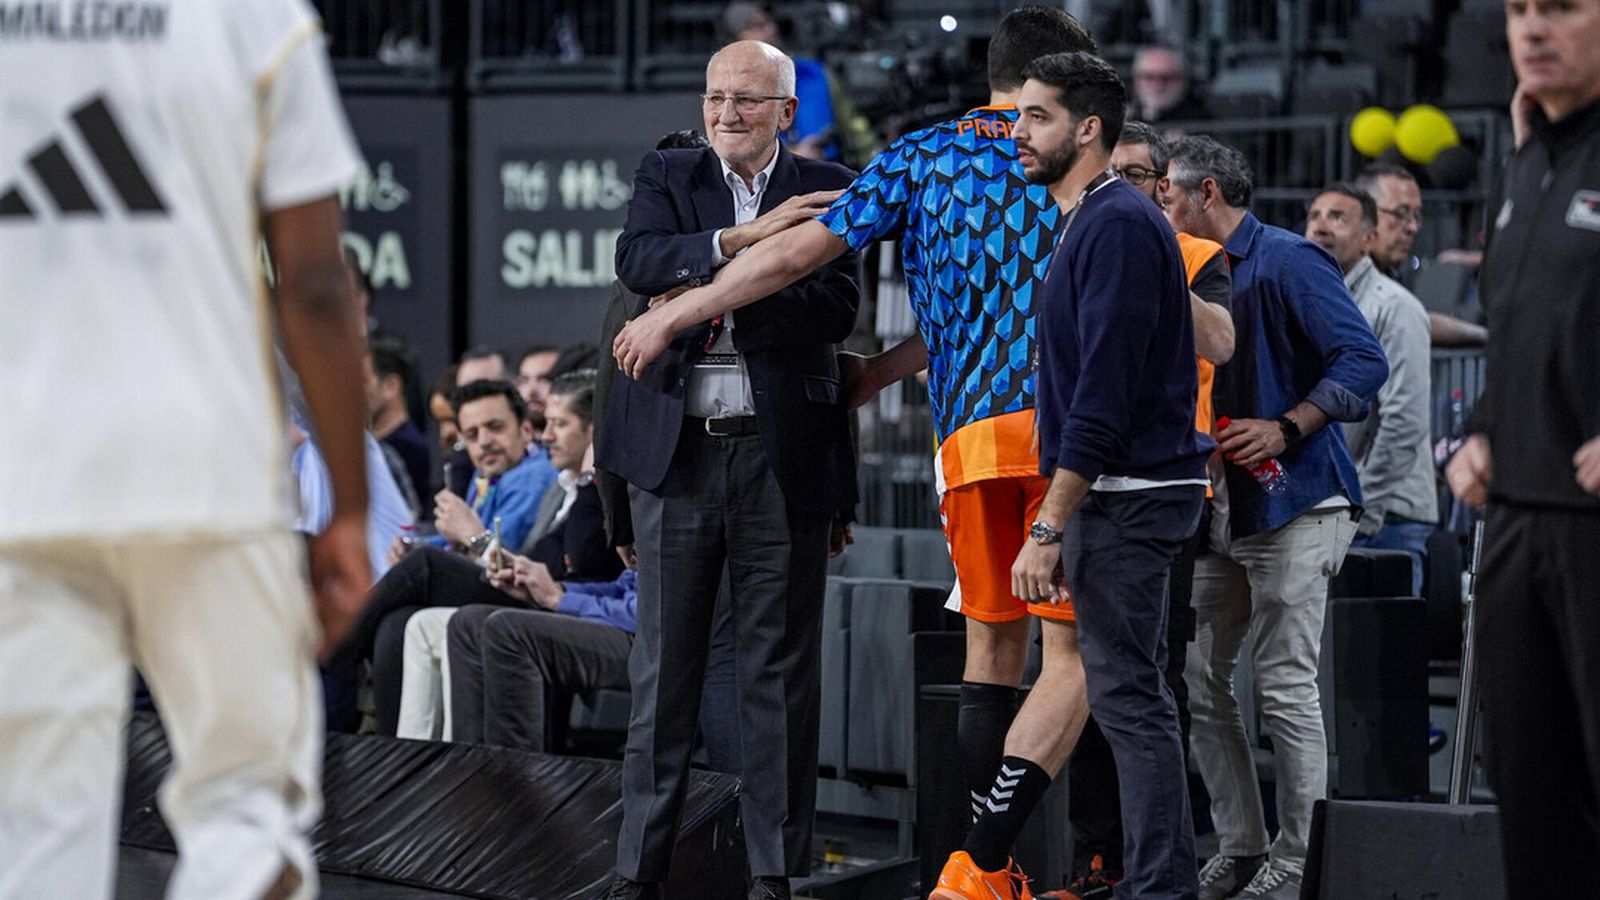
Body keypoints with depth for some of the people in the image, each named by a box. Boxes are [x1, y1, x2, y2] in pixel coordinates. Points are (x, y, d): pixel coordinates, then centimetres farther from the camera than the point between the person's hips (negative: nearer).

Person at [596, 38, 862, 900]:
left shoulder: (823, 188, 5)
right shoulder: (667, 174, 8)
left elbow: (838, 308, -9)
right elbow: (637, 260, -11)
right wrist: (742, 238, -22)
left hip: (782, 456, -1)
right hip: (676, 450, 1)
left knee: (779, 668, 4)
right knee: (663, 664, 5)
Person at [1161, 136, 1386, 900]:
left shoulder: (1286, 261, -8)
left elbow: (1363, 362, -15)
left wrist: (1284, 430, -21)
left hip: (1292, 503, -9)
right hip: (1217, 511, 9)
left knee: (1284, 688, -8)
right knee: (1198, 683, 6)